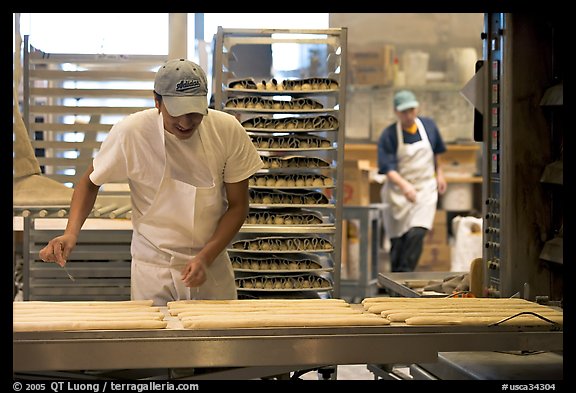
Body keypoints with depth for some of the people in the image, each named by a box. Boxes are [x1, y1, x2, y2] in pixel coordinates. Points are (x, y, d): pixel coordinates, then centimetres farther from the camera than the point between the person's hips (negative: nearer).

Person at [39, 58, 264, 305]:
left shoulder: (229, 132, -13)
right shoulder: (130, 133, -16)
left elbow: (238, 206, -4)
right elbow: (91, 182, 0)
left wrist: (206, 257, -16)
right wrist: (71, 232, -16)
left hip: (213, 266, 2)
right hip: (152, 268, -1)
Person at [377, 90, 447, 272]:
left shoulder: (429, 125, 1)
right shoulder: (388, 135, -11)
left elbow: (436, 152, 21)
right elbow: (388, 168, -20)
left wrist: (439, 174, 22)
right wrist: (405, 185, -35)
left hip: (425, 189, 2)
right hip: (398, 191, -1)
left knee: (417, 233, -19)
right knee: (397, 240, 3)